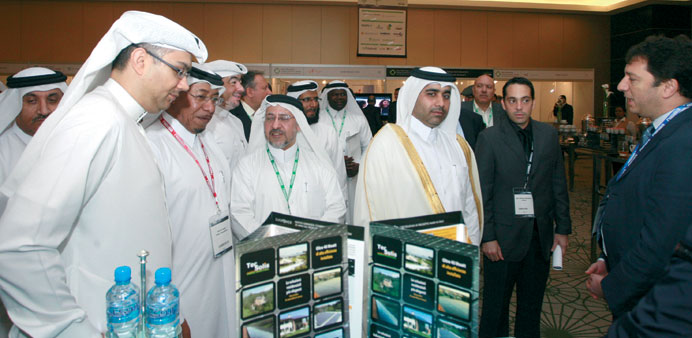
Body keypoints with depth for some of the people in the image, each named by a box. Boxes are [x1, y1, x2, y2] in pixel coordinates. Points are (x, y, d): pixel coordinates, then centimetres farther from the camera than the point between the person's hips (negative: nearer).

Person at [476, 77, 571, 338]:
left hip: (541, 236, 4)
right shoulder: (489, 138, -7)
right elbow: (482, 192, -7)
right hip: (503, 238, -4)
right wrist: (487, 237, -10)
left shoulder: (549, 134, 5)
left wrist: (563, 228, 6)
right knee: (496, 306, 8)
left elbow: (559, 184, 9)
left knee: (532, 306, 17)